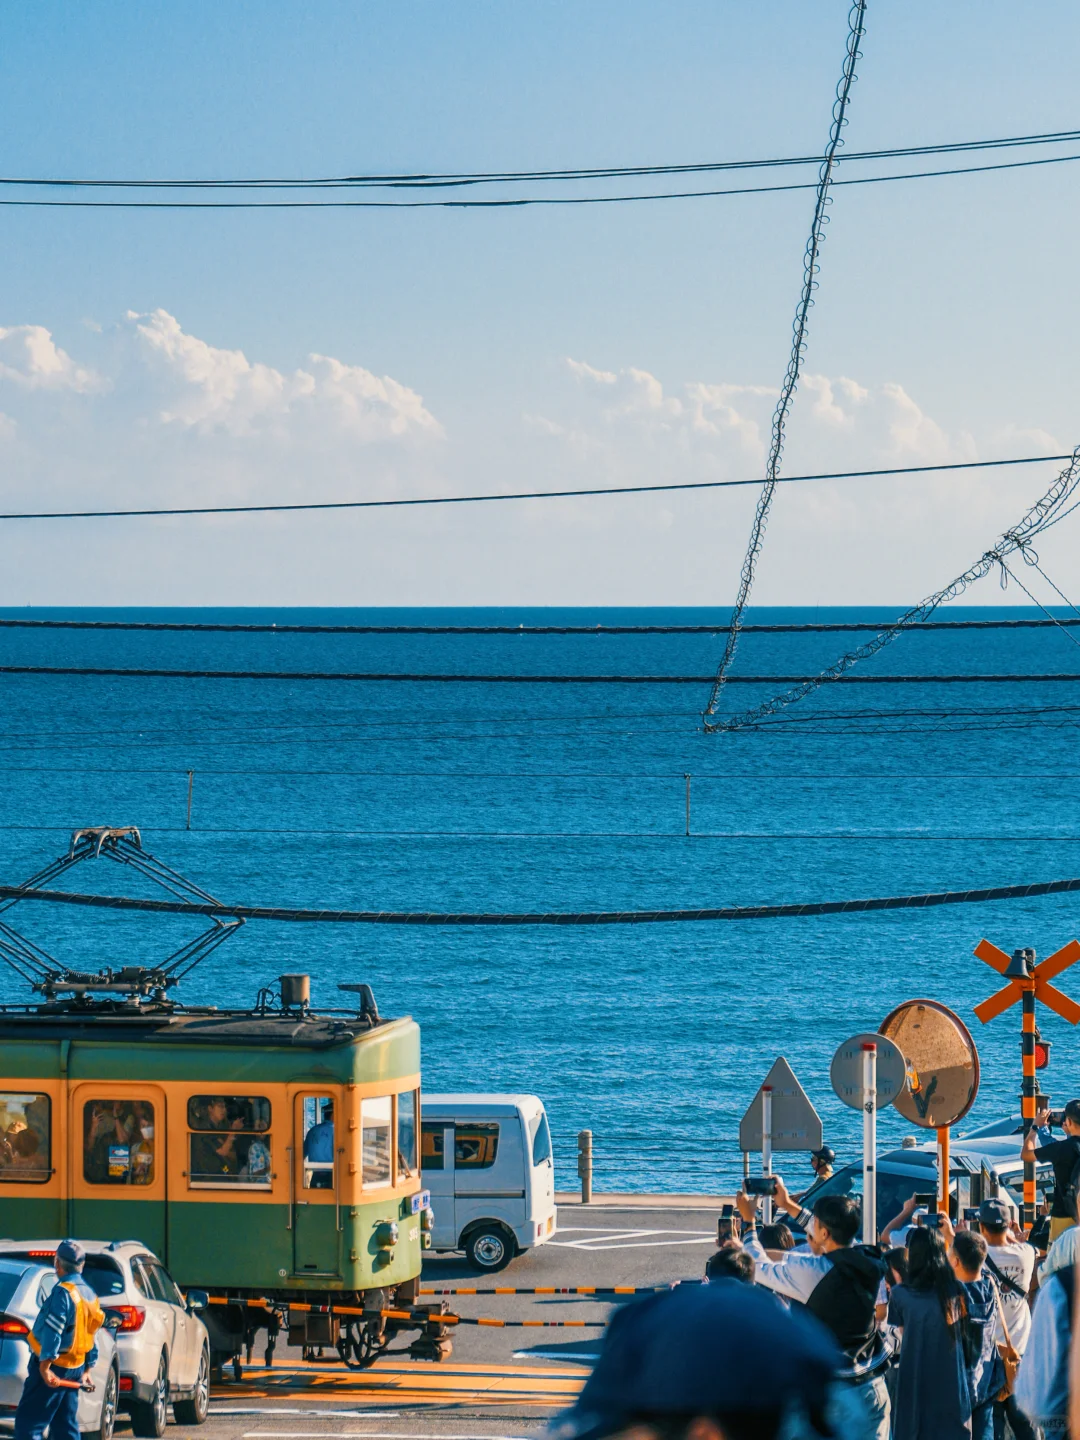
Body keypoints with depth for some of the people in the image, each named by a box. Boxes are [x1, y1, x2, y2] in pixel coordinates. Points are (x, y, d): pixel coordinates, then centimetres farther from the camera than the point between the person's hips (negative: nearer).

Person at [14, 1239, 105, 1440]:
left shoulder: (63, 1292, -15)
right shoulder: (89, 1295, 13)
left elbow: (52, 1332, -21)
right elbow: (91, 1338, 19)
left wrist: (45, 1366, -24)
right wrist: (87, 1370, 25)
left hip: (52, 1369, -9)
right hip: (75, 1370, 9)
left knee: (27, 1423, -8)